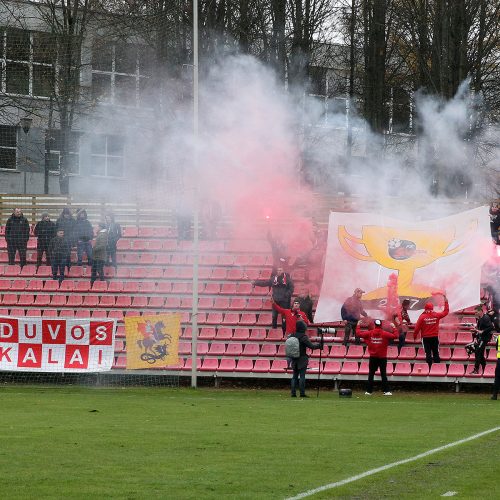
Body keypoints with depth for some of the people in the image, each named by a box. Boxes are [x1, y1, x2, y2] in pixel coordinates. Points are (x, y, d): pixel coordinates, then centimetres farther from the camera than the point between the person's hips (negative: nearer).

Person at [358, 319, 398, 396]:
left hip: (373, 357, 1)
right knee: (383, 374, 3)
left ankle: (369, 391, 7)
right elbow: (395, 336, -10)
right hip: (382, 357, -1)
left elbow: (359, 334, 2)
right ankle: (386, 391, -1)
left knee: (371, 374, 8)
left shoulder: (369, 333, -3)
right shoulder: (384, 334, -8)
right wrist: (394, 328, 5)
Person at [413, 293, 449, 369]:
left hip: (426, 338, -1)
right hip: (435, 337, 1)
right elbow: (446, 312, 8)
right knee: (436, 353, 8)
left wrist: (415, 336, 6)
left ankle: (429, 368, 1)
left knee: (428, 353, 1)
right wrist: (446, 301, 16)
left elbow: (417, 327, -8)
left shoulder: (422, 317, -9)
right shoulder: (436, 315, -5)